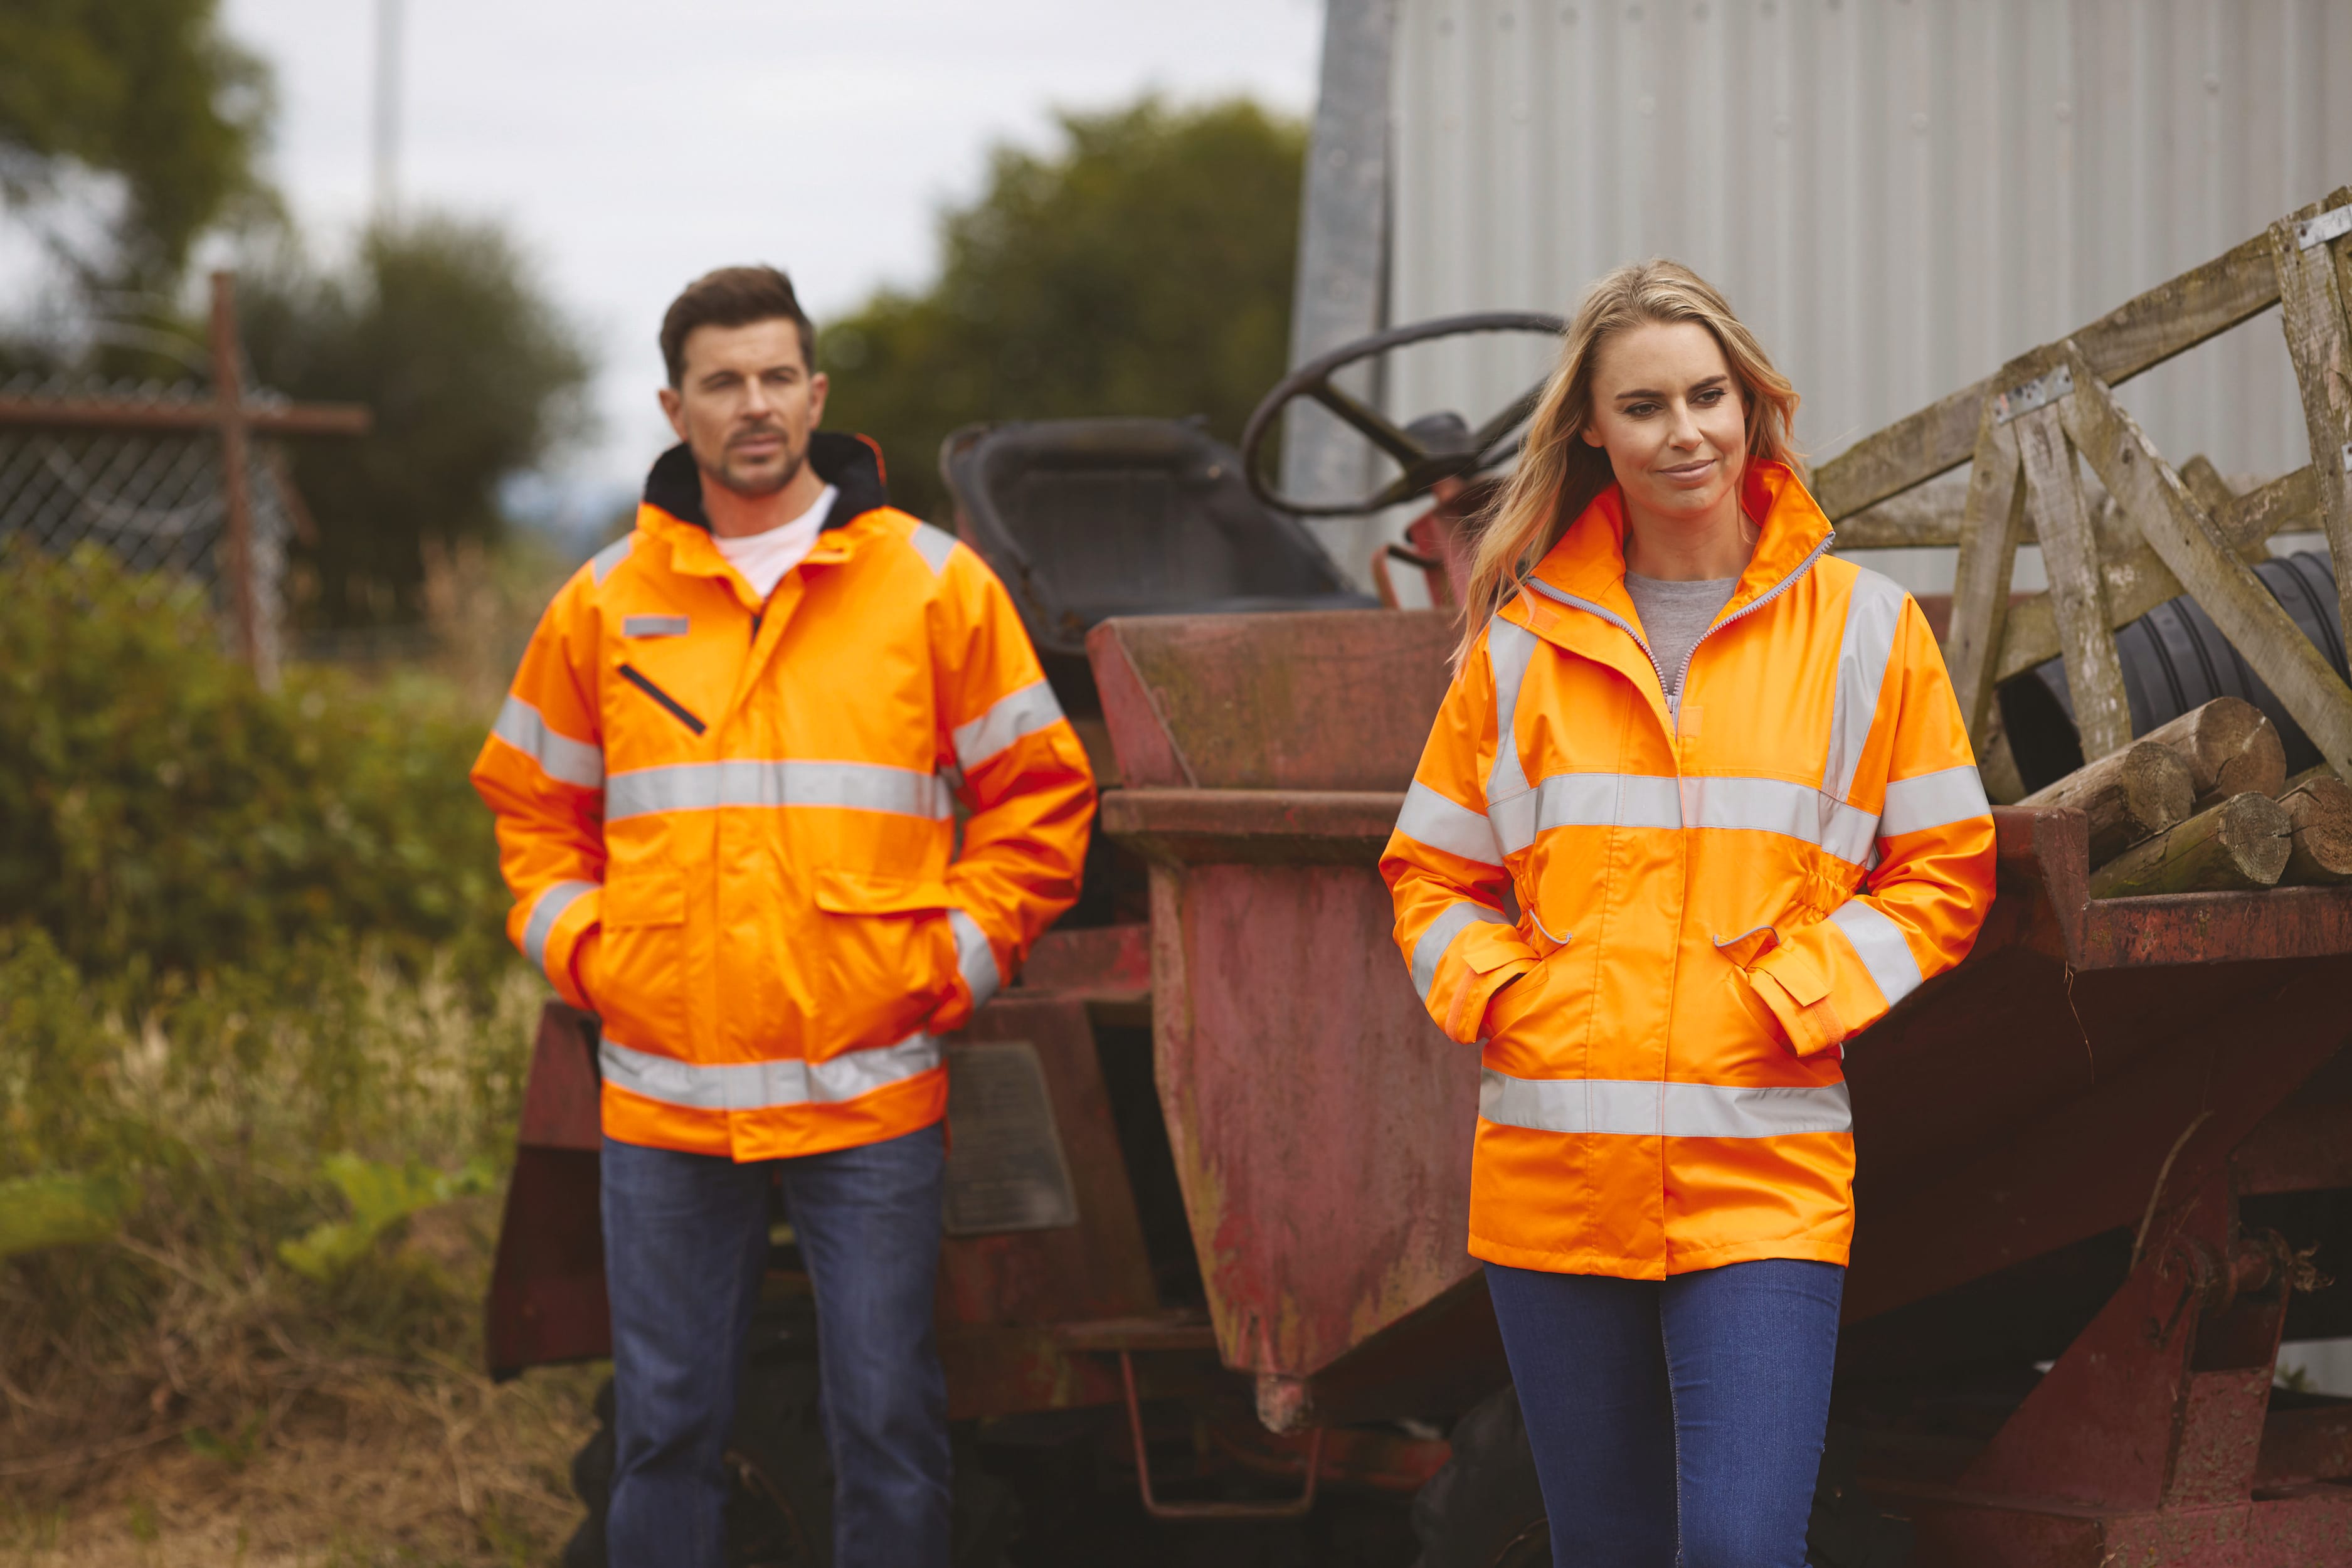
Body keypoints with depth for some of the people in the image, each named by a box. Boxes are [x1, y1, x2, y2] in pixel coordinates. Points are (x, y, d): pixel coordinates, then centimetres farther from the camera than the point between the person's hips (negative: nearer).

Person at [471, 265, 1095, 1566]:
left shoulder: (932, 584, 4)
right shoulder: (605, 603, 8)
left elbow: (1040, 796, 8)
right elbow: (531, 804, 20)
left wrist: (956, 956, -1)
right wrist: (579, 947, 5)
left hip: (871, 1097, -2)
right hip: (663, 1099, 2)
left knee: (886, 1421, 1)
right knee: (665, 1426, 7)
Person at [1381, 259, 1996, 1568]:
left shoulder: (1864, 625, 4)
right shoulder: (1523, 637, 9)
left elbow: (1944, 874, 6)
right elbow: (1433, 873, 15)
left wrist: (1795, 997, -8)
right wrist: (1499, 994, -4)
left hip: (1764, 1176, -2)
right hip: (1551, 1177, 2)